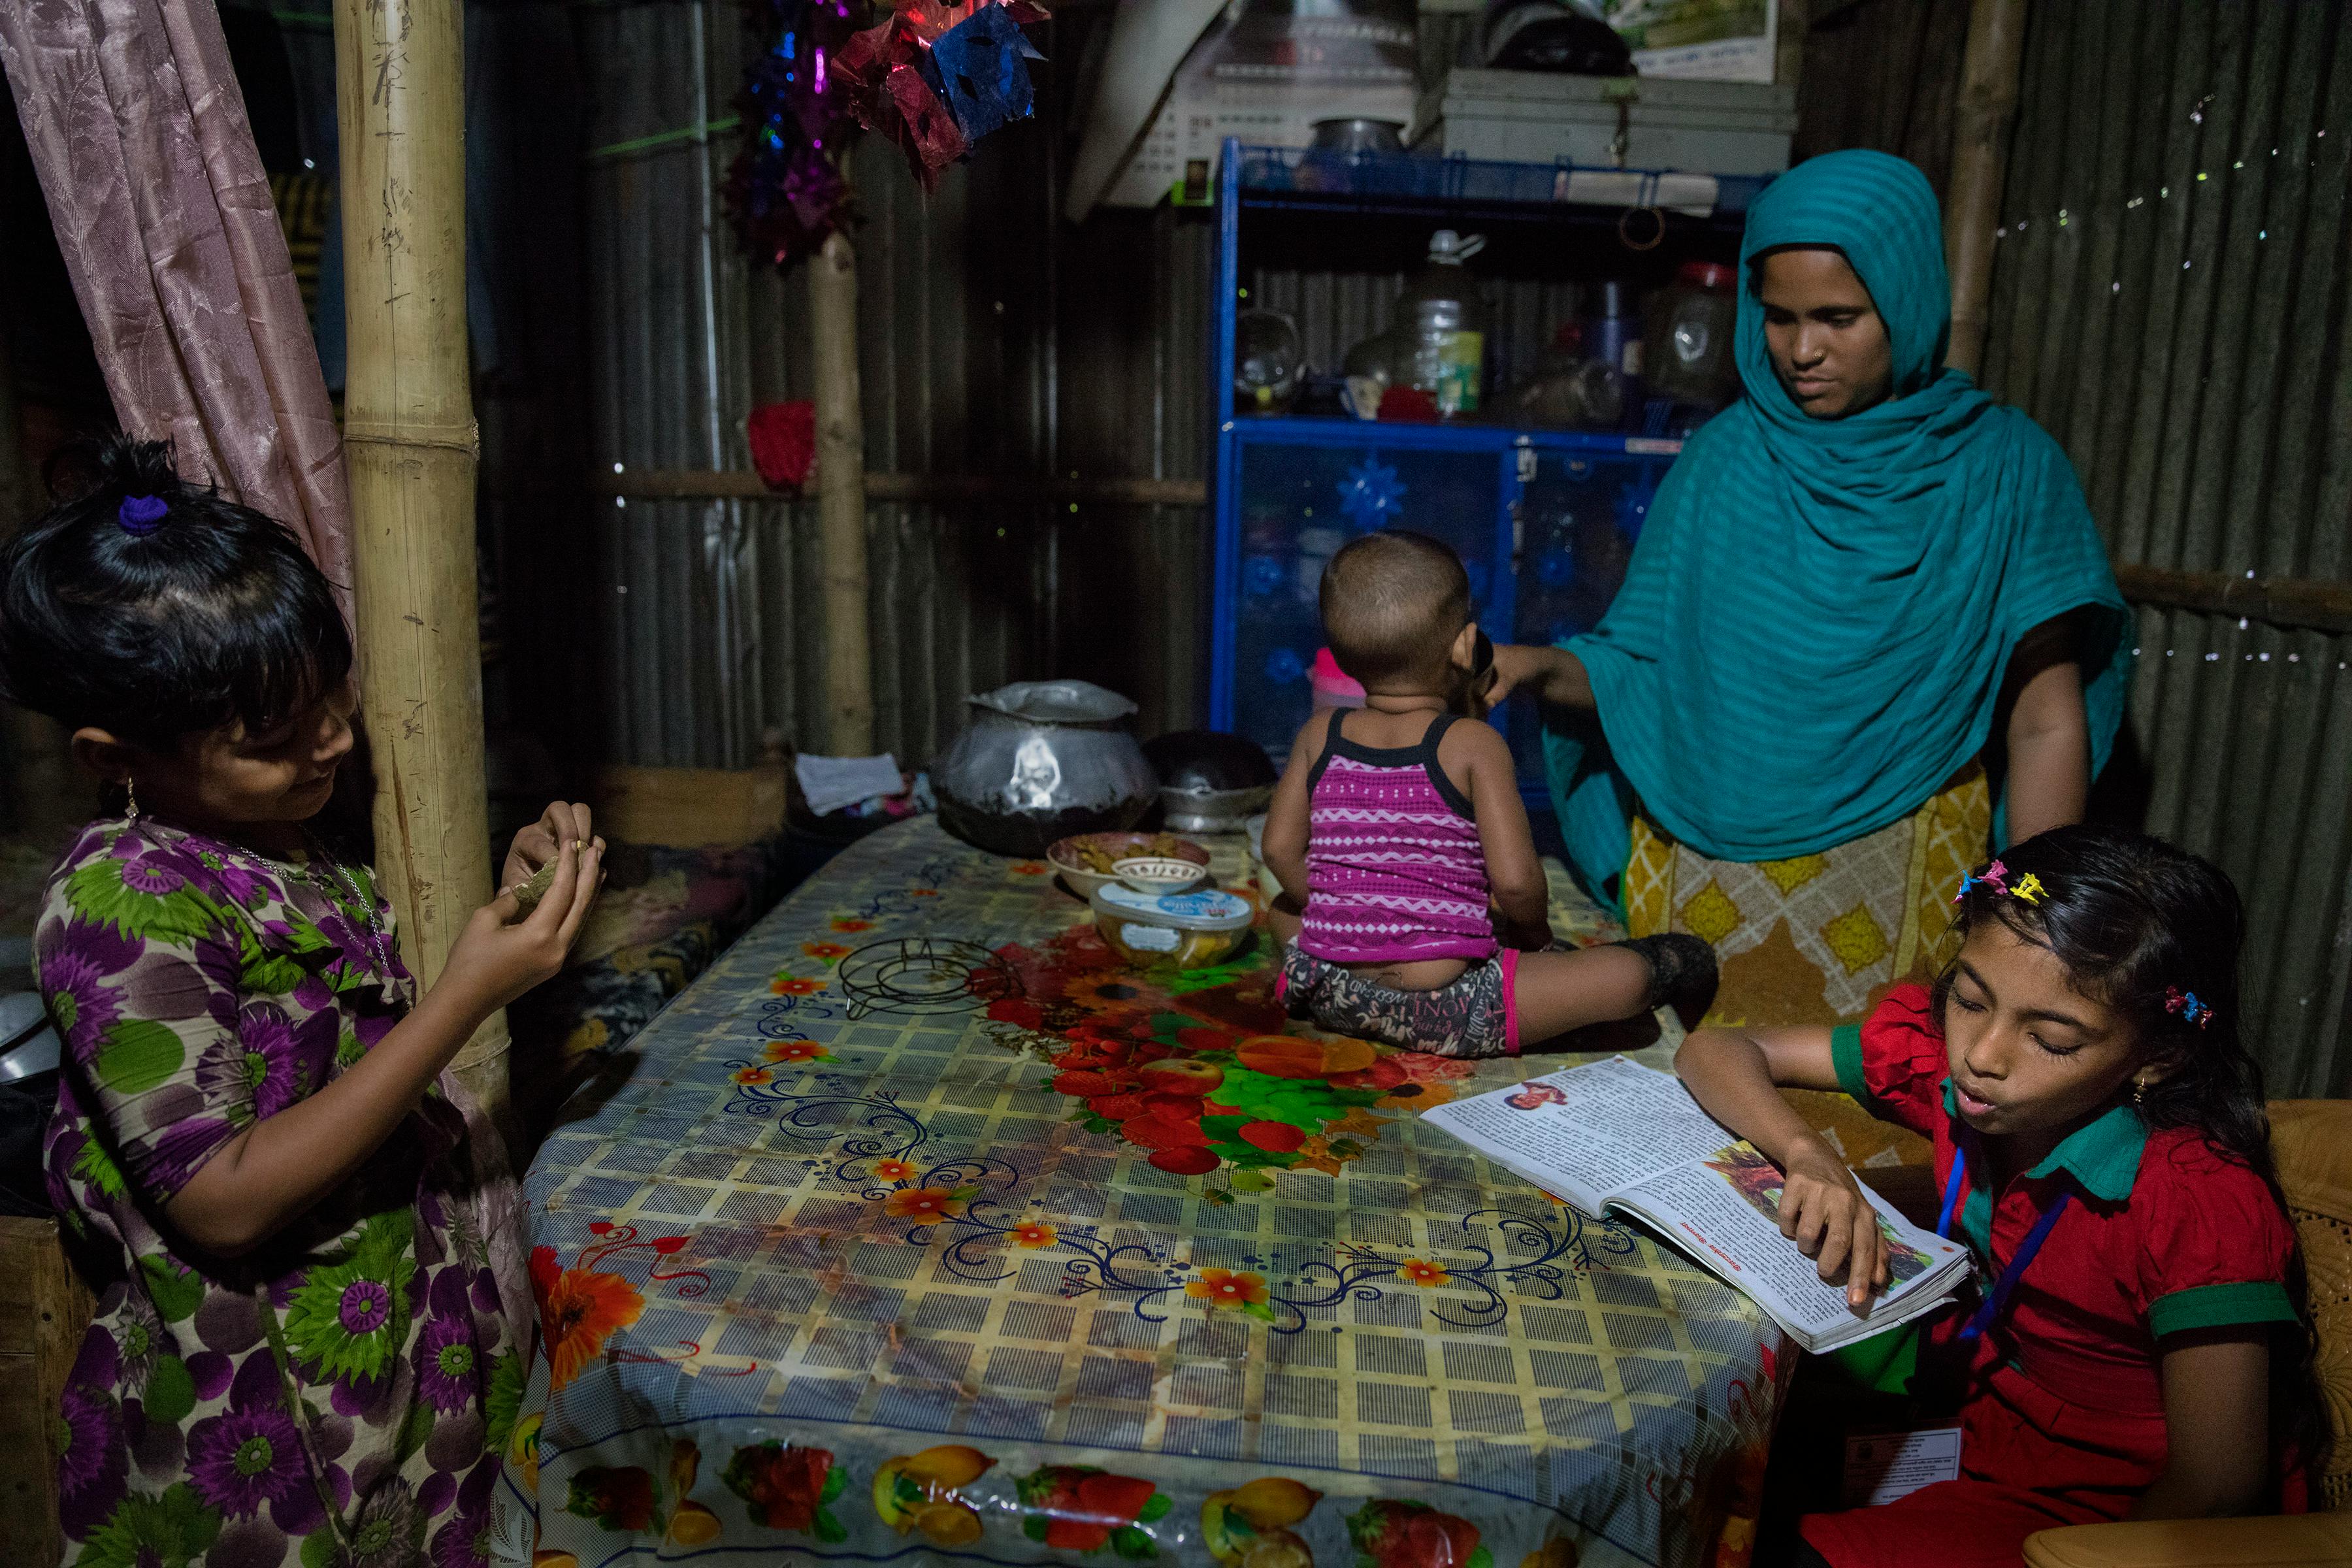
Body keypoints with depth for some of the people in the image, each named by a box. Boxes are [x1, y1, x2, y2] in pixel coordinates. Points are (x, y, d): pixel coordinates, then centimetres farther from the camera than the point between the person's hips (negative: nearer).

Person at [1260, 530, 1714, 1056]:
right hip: (1443, 1007, -5)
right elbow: (1515, 879, -15)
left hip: (1324, 993, 5)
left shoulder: (1319, 735, 2)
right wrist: (1534, 933, 6)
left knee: (1284, 906, 35)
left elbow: (1281, 849, 7)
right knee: (1662, 965, 0)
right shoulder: (1474, 745, -10)